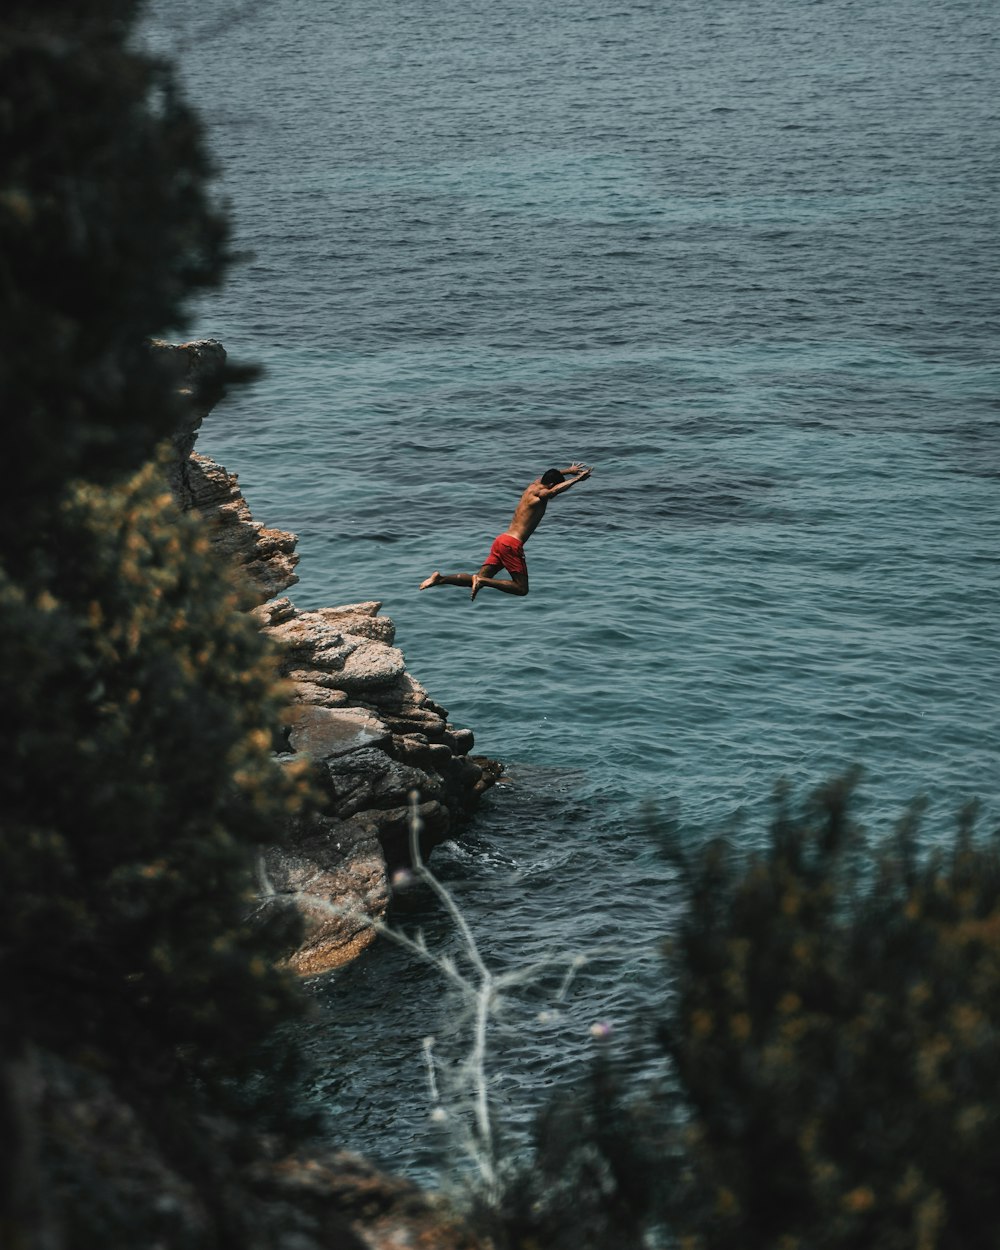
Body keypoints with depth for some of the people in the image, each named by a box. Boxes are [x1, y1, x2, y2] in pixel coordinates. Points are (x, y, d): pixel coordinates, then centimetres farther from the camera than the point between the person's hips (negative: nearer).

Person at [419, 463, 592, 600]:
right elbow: (556, 490, -31)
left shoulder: (534, 486, 17)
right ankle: (482, 581, -17)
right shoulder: (540, 494, -8)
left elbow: (546, 475, 39)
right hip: (512, 544, -9)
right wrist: (577, 479, -23)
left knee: (480, 579, 9)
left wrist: (569, 471, 41)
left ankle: (441, 578, -5)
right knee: (521, 589, -4)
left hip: (501, 539, 9)